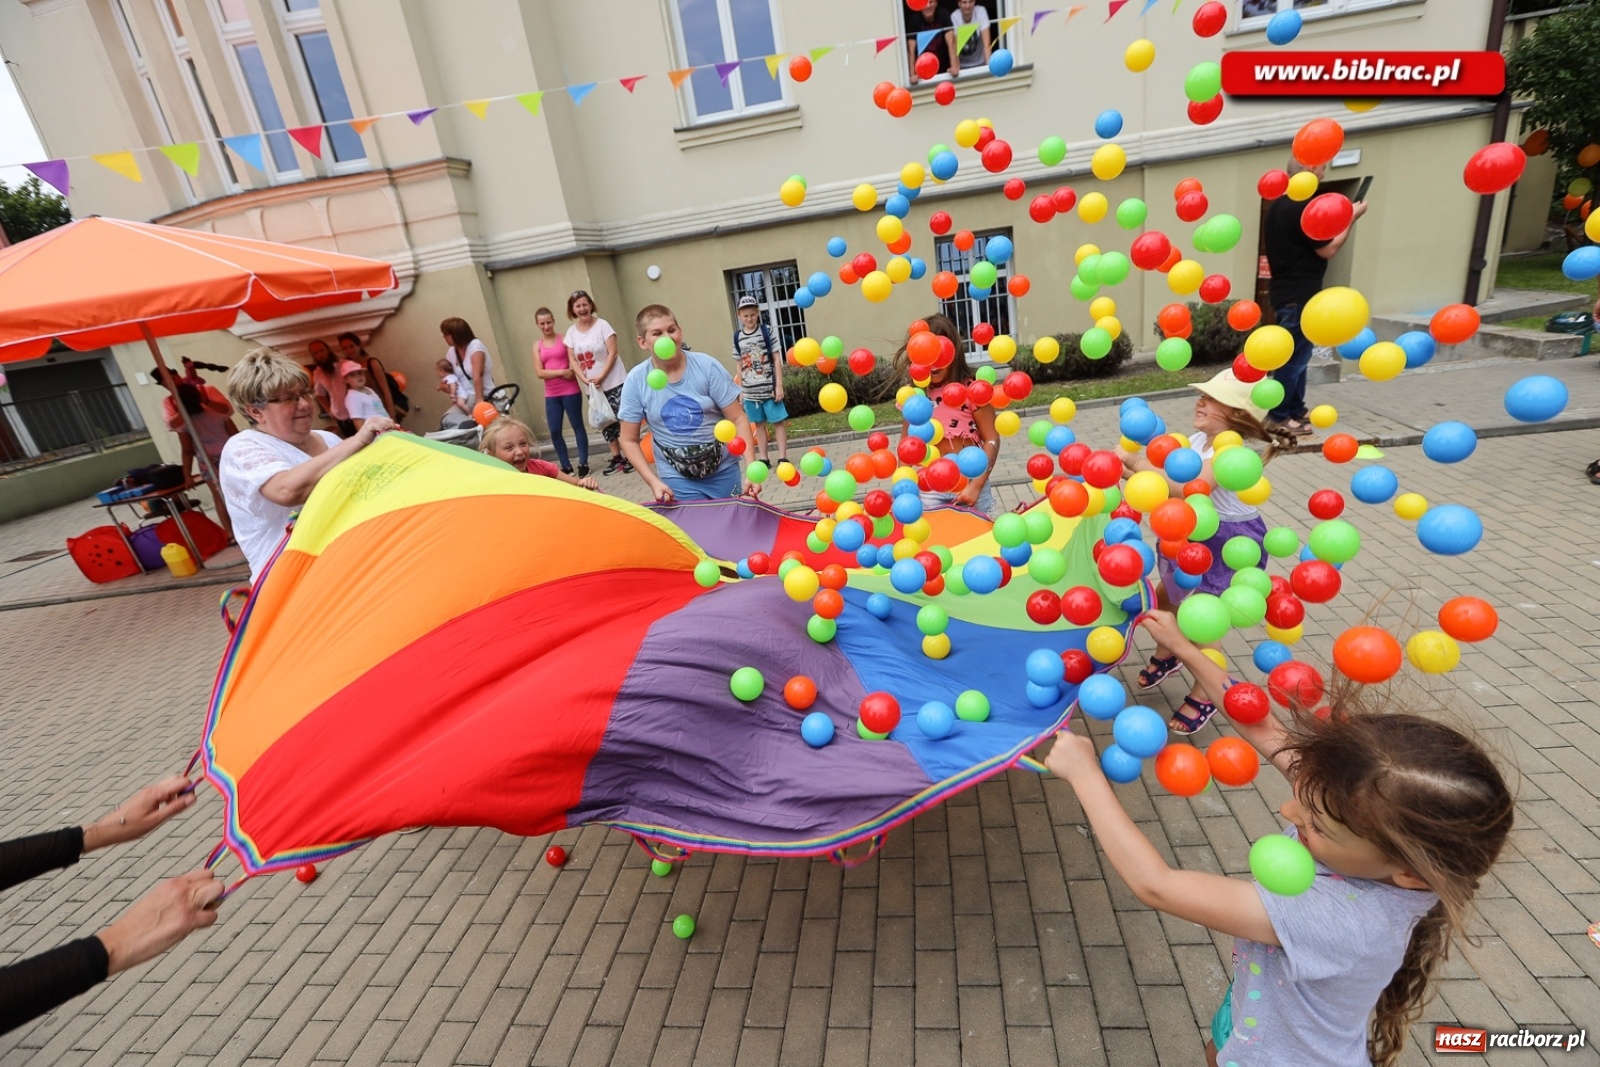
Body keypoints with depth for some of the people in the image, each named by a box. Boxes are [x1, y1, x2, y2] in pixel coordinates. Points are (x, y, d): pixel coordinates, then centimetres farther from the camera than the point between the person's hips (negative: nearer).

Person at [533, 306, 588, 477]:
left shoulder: (564, 339, 0)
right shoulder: (537, 346, 7)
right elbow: (540, 373, -2)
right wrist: (562, 372, -12)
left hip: (570, 391, -3)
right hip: (551, 394, 3)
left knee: (577, 426, 5)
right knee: (554, 431, 3)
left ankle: (583, 464, 12)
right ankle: (566, 466, 14)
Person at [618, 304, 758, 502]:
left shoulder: (706, 366, -11)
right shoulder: (636, 380, -9)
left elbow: (738, 419, -9)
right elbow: (629, 440, -1)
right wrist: (653, 481, -11)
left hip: (724, 470, 0)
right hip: (677, 479, 0)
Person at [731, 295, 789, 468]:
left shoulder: (766, 331, -3)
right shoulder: (737, 337, 5)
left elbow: (777, 359, -3)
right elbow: (739, 365, 11)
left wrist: (779, 385, -8)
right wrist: (740, 389, 9)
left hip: (769, 387, -3)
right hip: (750, 390, 3)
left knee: (778, 421, 0)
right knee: (758, 424, 9)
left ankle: (783, 458, 5)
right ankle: (763, 459, 16)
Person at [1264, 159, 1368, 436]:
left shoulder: (1278, 206, 11)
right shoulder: (1303, 208, -18)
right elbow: (1328, 250, -13)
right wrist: (1351, 218, -3)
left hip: (1286, 291, 10)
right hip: (1299, 295, -10)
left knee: (1296, 354, 15)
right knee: (1295, 356, -3)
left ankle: (1295, 410, 21)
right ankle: (1278, 416, 2)